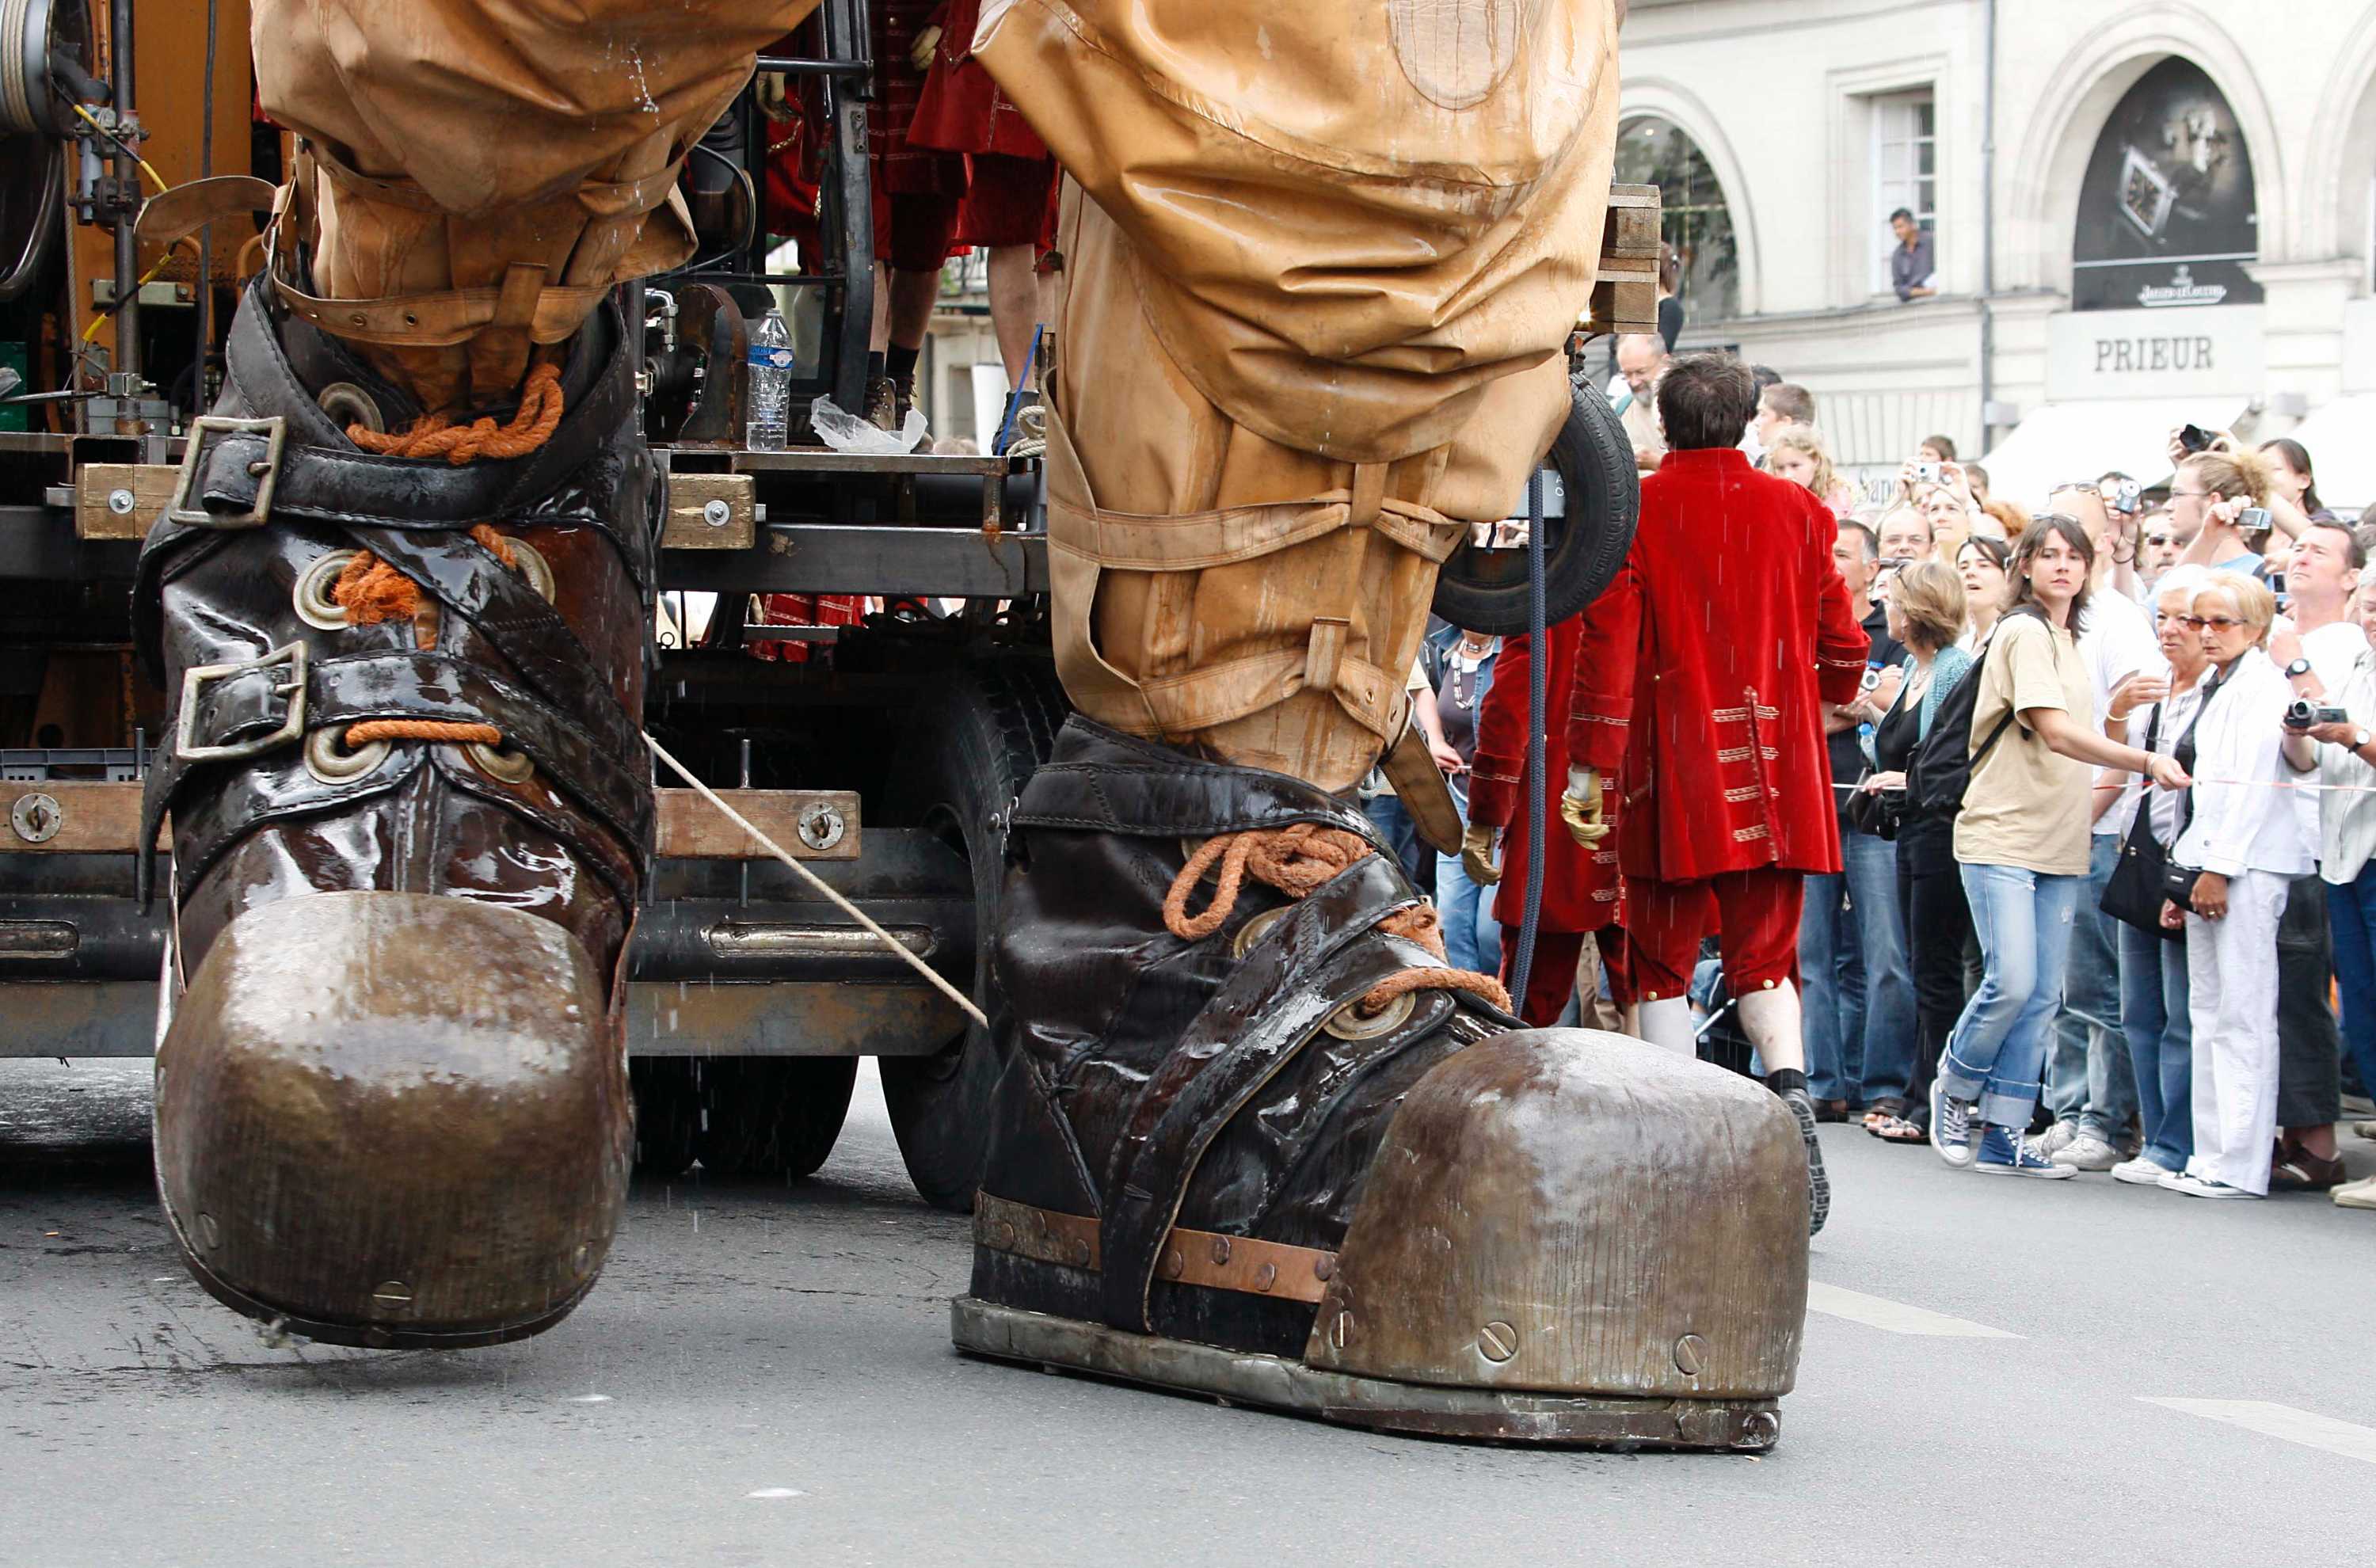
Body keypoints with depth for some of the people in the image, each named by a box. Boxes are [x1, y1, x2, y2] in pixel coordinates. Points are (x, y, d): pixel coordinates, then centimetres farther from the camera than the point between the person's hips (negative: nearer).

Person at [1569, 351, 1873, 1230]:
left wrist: (1588, 767, -6)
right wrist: (1826, 693, 31)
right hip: (1773, 774, 2)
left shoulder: (1638, 512, -4)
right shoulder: (1798, 513, 4)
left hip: (1671, 776, -2)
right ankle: (1789, 1082, -19)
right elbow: (1842, 649, 10)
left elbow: (1609, 647, -8)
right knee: (1763, 952, 8)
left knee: (1663, 960, 6)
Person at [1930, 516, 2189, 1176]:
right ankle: (1956, 1087, 8)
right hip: (2002, 836, -8)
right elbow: (2054, 731, -20)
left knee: (2040, 995, 4)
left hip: (2058, 844, 8)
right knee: (2012, 981, -16)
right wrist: (2146, 761, -27)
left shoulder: (2068, 642, 19)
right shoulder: (2024, 633, -9)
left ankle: (2002, 1136, 6)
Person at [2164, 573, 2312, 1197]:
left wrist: (2219, 868, -18)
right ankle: (2212, 1158, 12)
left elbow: (2252, 782, -16)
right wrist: (2188, 871, 18)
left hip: (2248, 864, -10)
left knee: (2242, 1016, -10)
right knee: (2209, 1015, 9)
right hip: (2212, 864, 10)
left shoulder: (2261, 687, -8)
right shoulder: (2222, 690, 20)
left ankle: (2241, 1167, -10)